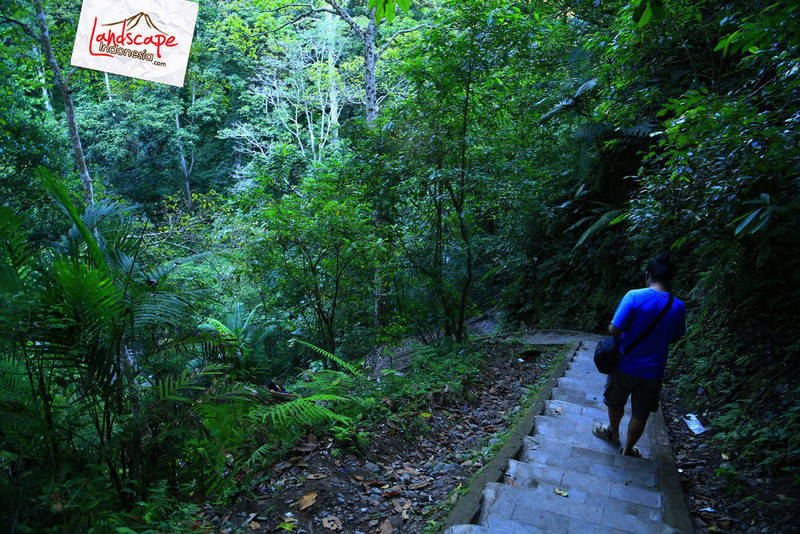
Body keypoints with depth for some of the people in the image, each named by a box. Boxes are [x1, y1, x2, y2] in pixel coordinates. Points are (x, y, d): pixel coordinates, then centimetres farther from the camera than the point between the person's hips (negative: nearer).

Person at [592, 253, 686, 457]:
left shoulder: (635, 296, -21)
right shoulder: (678, 307, -8)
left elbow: (614, 329, -23)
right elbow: (674, 338, 6)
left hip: (626, 365, -2)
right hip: (653, 371, 3)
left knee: (615, 403, 25)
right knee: (640, 415, 19)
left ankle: (613, 433, 48)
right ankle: (628, 450, 35)